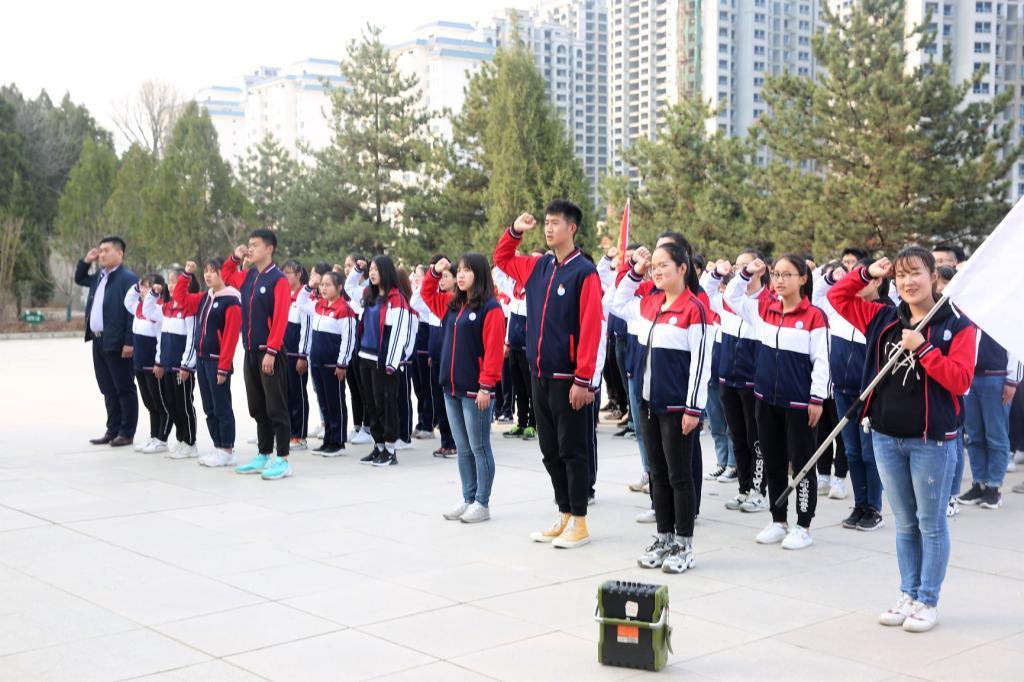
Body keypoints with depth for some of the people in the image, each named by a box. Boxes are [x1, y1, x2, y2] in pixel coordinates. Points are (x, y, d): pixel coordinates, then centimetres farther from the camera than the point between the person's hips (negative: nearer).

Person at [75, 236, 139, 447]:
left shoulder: (128, 278, -12)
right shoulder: (99, 276, 14)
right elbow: (79, 279, 34)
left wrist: (129, 342, -21)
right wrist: (86, 261, 15)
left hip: (117, 343, -8)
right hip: (98, 342, 9)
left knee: (124, 389, 0)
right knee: (108, 390, 13)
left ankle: (127, 433, 6)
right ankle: (112, 430, 21)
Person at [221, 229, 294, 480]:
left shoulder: (278, 279, -11)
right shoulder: (248, 276, 10)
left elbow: (280, 319, -17)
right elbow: (225, 276, 30)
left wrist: (271, 352, -21)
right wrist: (235, 258, 12)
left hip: (270, 353, -7)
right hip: (250, 352, 7)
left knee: (276, 408, -3)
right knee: (257, 408, 13)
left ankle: (283, 460, 1)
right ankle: (264, 456, 21)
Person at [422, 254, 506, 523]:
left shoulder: (491, 308, -10)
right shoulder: (451, 304, 12)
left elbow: (493, 350, -15)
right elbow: (427, 294, 30)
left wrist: (486, 386, -18)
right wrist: (434, 273, 13)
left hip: (476, 390, -7)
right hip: (451, 388, 7)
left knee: (479, 448, 1)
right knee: (462, 449, 12)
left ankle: (482, 503, 8)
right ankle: (468, 499, 20)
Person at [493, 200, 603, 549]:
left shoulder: (584, 272, -11)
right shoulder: (537, 267, 9)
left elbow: (590, 329, -15)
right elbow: (501, 259, 28)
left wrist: (583, 379, -18)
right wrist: (514, 231, 10)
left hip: (568, 378, -7)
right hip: (539, 375, 7)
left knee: (572, 451, 1)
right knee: (550, 451, 12)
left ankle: (579, 523, 10)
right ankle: (564, 516, 22)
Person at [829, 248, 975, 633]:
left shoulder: (957, 326, -7)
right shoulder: (884, 320, 5)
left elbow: (960, 380, -16)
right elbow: (837, 298, 14)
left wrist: (923, 348, -21)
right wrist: (867, 273, 1)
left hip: (932, 441, -4)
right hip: (887, 438, 5)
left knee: (931, 523, 6)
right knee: (904, 523, 15)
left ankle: (928, 602, 16)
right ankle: (908, 595, 26)